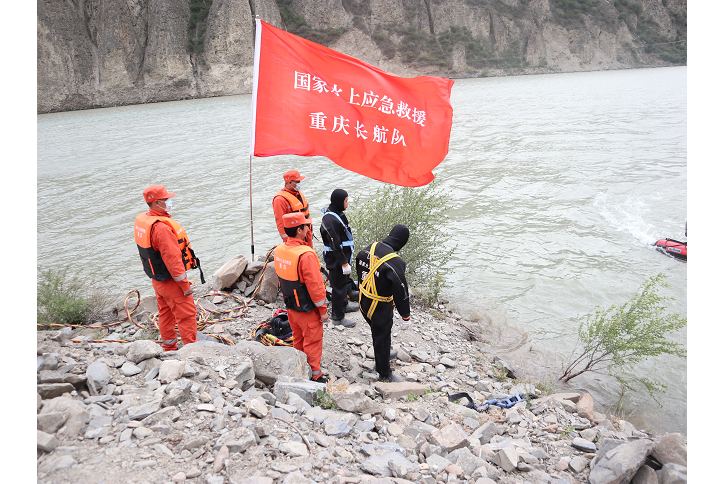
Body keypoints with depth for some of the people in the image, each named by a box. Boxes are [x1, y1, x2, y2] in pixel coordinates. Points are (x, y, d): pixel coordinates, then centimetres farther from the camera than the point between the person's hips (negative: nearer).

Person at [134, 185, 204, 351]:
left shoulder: (141, 220, 3)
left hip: (157, 279, 10)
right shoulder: (162, 227, -28)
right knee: (186, 314, 0)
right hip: (171, 281, -10)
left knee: (166, 313, 20)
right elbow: (172, 258, -27)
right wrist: (184, 284, -20)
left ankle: (168, 347, 32)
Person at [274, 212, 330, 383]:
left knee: (298, 340, 24)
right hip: (307, 310, -7)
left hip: (291, 306, 7)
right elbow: (315, 285, -24)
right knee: (312, 343, 9)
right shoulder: (306, 255, -29)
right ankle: (314, 376, 22)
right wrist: (323, 309, -13)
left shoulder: (279, 250, -4)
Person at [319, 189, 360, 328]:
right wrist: (344, 263, -22)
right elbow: (335, 245, -26)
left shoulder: (337, 213, 5)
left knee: (344, 280, 26)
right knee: (339, 285, 2)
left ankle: (344, 305, 47)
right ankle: (337, 317, 16)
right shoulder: (331, 220, -28)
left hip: (343, 255, 10)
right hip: (336, 259, -10)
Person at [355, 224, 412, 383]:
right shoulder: (395, 262, -30)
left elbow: (358, 262, 11)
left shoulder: (370, 248, -7)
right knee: (382, 337, 12)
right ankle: (385, 374, 30)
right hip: (380, 308, -7)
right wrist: (406, 317, -13)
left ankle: (383, 356, 56)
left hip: (364, 303, 7)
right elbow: (401, 292, -24)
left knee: (378, 332, 30)